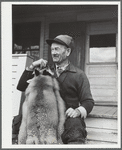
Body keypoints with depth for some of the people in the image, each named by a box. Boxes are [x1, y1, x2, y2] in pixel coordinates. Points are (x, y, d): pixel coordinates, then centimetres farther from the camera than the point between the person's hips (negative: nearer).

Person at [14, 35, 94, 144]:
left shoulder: (78, 75, 7)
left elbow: (88, 101, 5)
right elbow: (21, 87, 13)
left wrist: (78, 111, -17)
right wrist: (31, 68, 0)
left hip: (68, 116, -4)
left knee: (76, 138, -38)